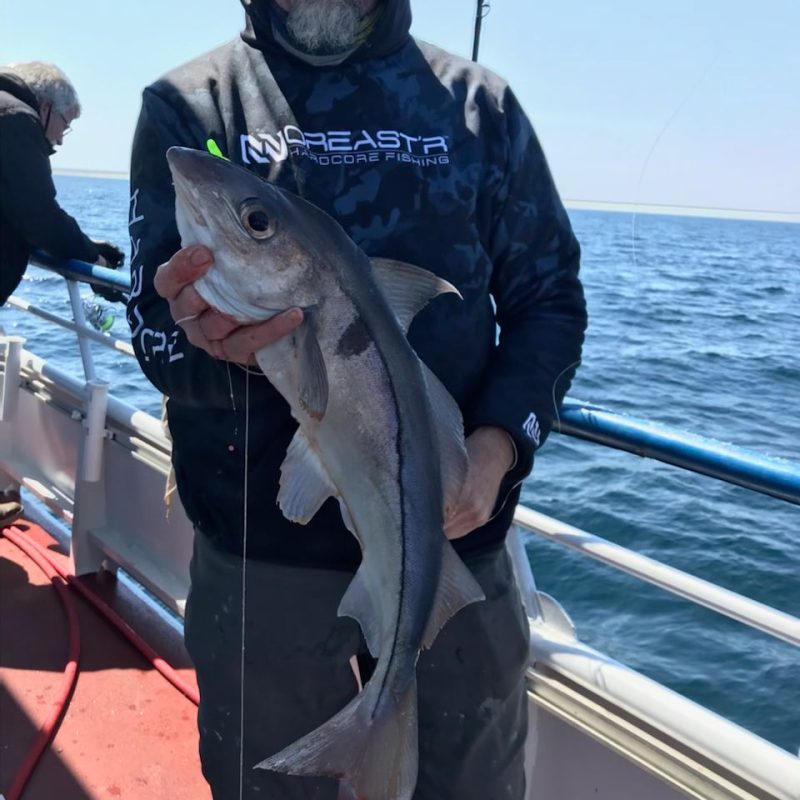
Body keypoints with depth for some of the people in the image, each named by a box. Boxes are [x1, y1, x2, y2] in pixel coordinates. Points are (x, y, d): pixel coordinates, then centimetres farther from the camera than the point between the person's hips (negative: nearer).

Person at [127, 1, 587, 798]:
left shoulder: (478, 103, 7)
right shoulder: (186, 106, 2)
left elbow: (548, 298, 7)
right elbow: (156, 329, -5)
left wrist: (498, 444, -10)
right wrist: (210, 343, -29)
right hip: (262, 550, -1)